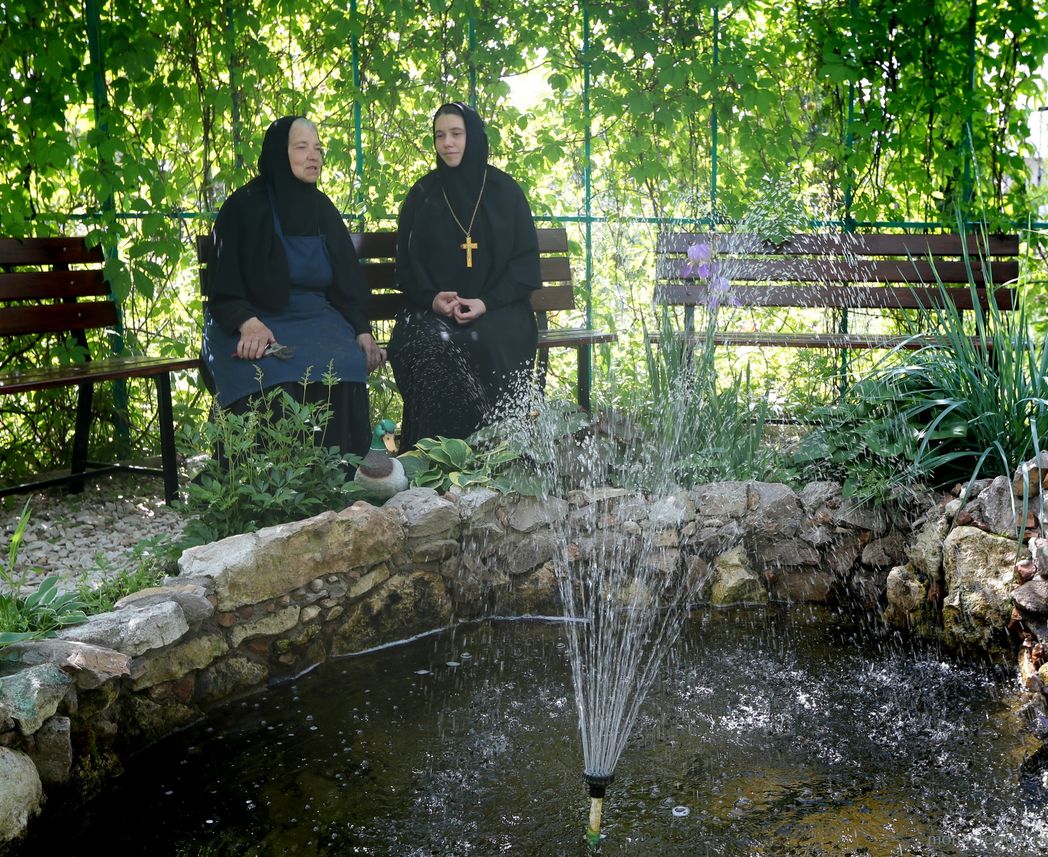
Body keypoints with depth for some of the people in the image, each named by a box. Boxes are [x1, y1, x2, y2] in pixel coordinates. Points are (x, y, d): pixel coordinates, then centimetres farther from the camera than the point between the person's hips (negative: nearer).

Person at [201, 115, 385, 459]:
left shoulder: (322, 209, 12)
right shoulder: (244, 207, -2)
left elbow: (348, 279, 13)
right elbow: (223, 284, -6)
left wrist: (362, 331, -3)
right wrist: (248, 324, -26)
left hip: (316, 319, 4)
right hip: (256, 321, -3)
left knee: (346, 365, -28)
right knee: (270, 377, -35)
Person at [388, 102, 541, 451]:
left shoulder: (505, 190, 6)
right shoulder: (422, 194, 9)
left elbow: (525, 260, 3)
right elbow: (407, 264, 8)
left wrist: (487, 302, -13)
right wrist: (432, 299, -13)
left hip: (497, 308, -1)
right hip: (434, 309, 1)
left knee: (488, 343, -33)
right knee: (431, 344, -32)